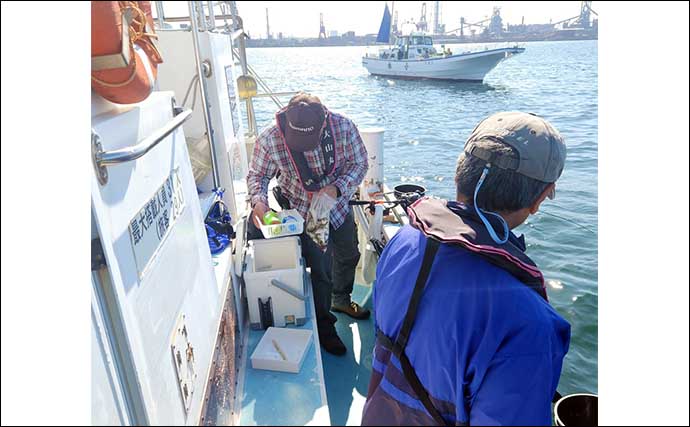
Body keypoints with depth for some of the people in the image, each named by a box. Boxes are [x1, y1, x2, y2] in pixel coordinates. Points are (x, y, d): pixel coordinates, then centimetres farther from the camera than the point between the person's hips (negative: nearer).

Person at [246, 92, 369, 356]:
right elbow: (257, 175, -12)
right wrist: (258, 200, -33)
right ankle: (324, 324, 27)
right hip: (302, 212, -3)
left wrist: (337, 188, -29)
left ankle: (341, 300, 54)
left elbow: (359, 163, -12)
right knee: (320, 268, -2)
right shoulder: (269, 140, -28)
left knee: (348, 255, 22)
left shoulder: (343, 127, -25)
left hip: (338, 204, 4)